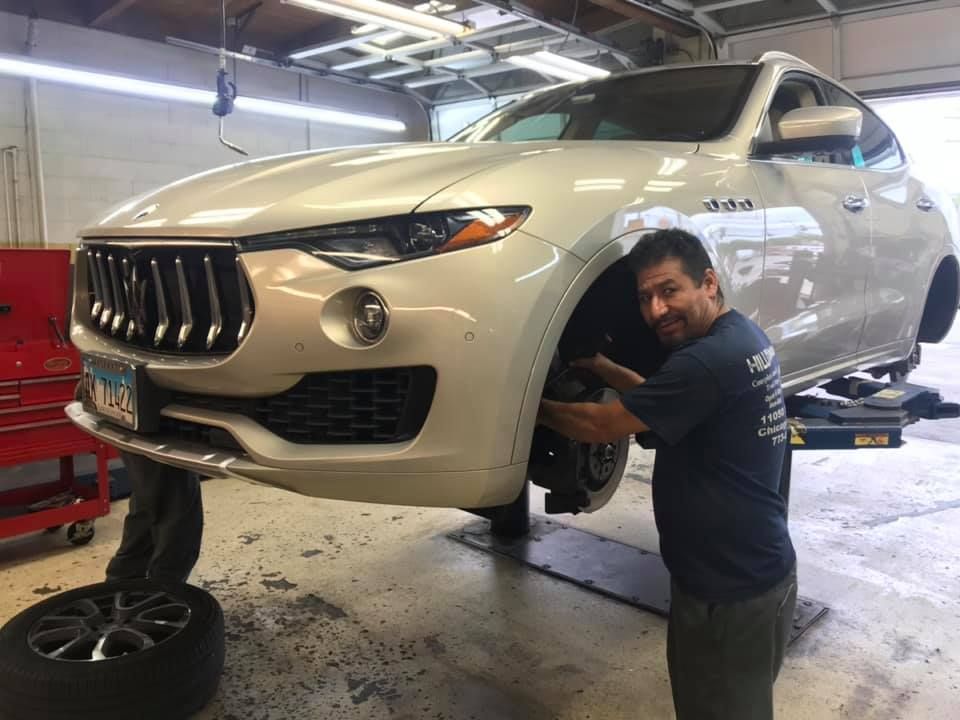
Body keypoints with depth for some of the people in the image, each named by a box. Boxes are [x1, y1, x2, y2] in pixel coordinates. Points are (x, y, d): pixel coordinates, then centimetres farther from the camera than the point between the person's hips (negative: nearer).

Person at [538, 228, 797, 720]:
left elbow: (603, 425, -19)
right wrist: (599, 366, 11)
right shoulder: (742, 337, 4)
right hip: (752, 571, 9)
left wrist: (535, 407, -4)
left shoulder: (711, 360, -28)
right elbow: (660, 398, 17)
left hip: (732, 591, -9)